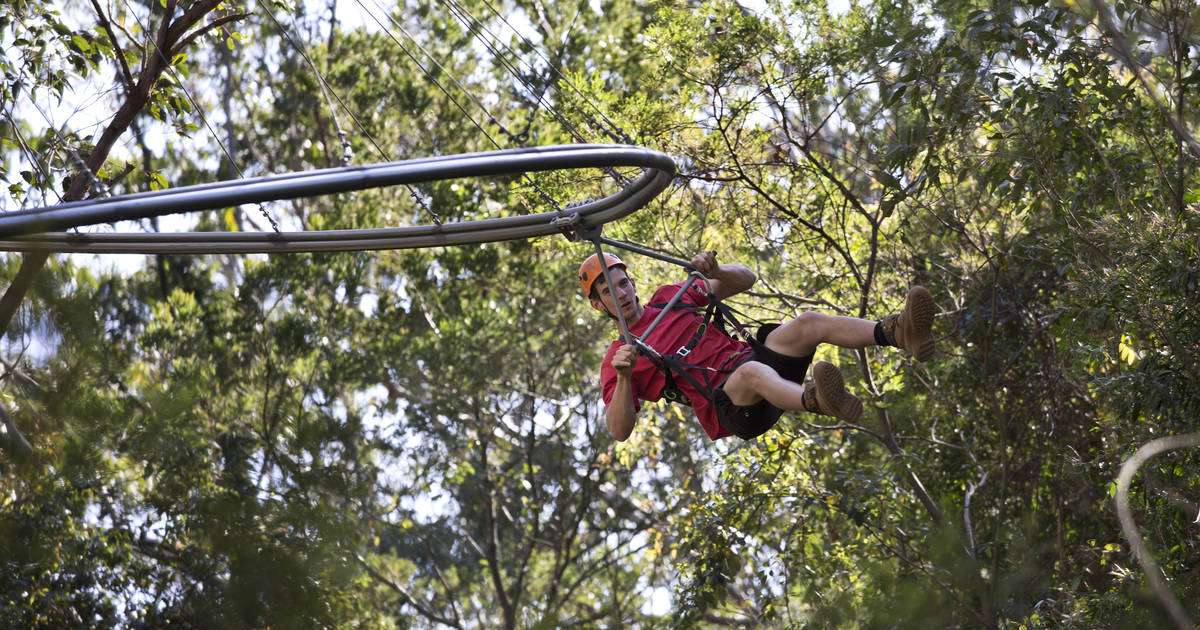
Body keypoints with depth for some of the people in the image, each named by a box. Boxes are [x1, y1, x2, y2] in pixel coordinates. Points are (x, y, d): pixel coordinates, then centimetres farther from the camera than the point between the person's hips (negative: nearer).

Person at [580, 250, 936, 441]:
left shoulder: (669, 297, 23)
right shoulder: (617, 361, 9)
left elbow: (745, 279, 23)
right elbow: (619, 431, -5)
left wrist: (715, 272, -1)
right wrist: (623, 379, -22)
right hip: (729, 405, -6)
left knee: (808, 323, -21)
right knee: (752, 372, -40)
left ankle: (900, 333, -47)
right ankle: (818, 402, -75)